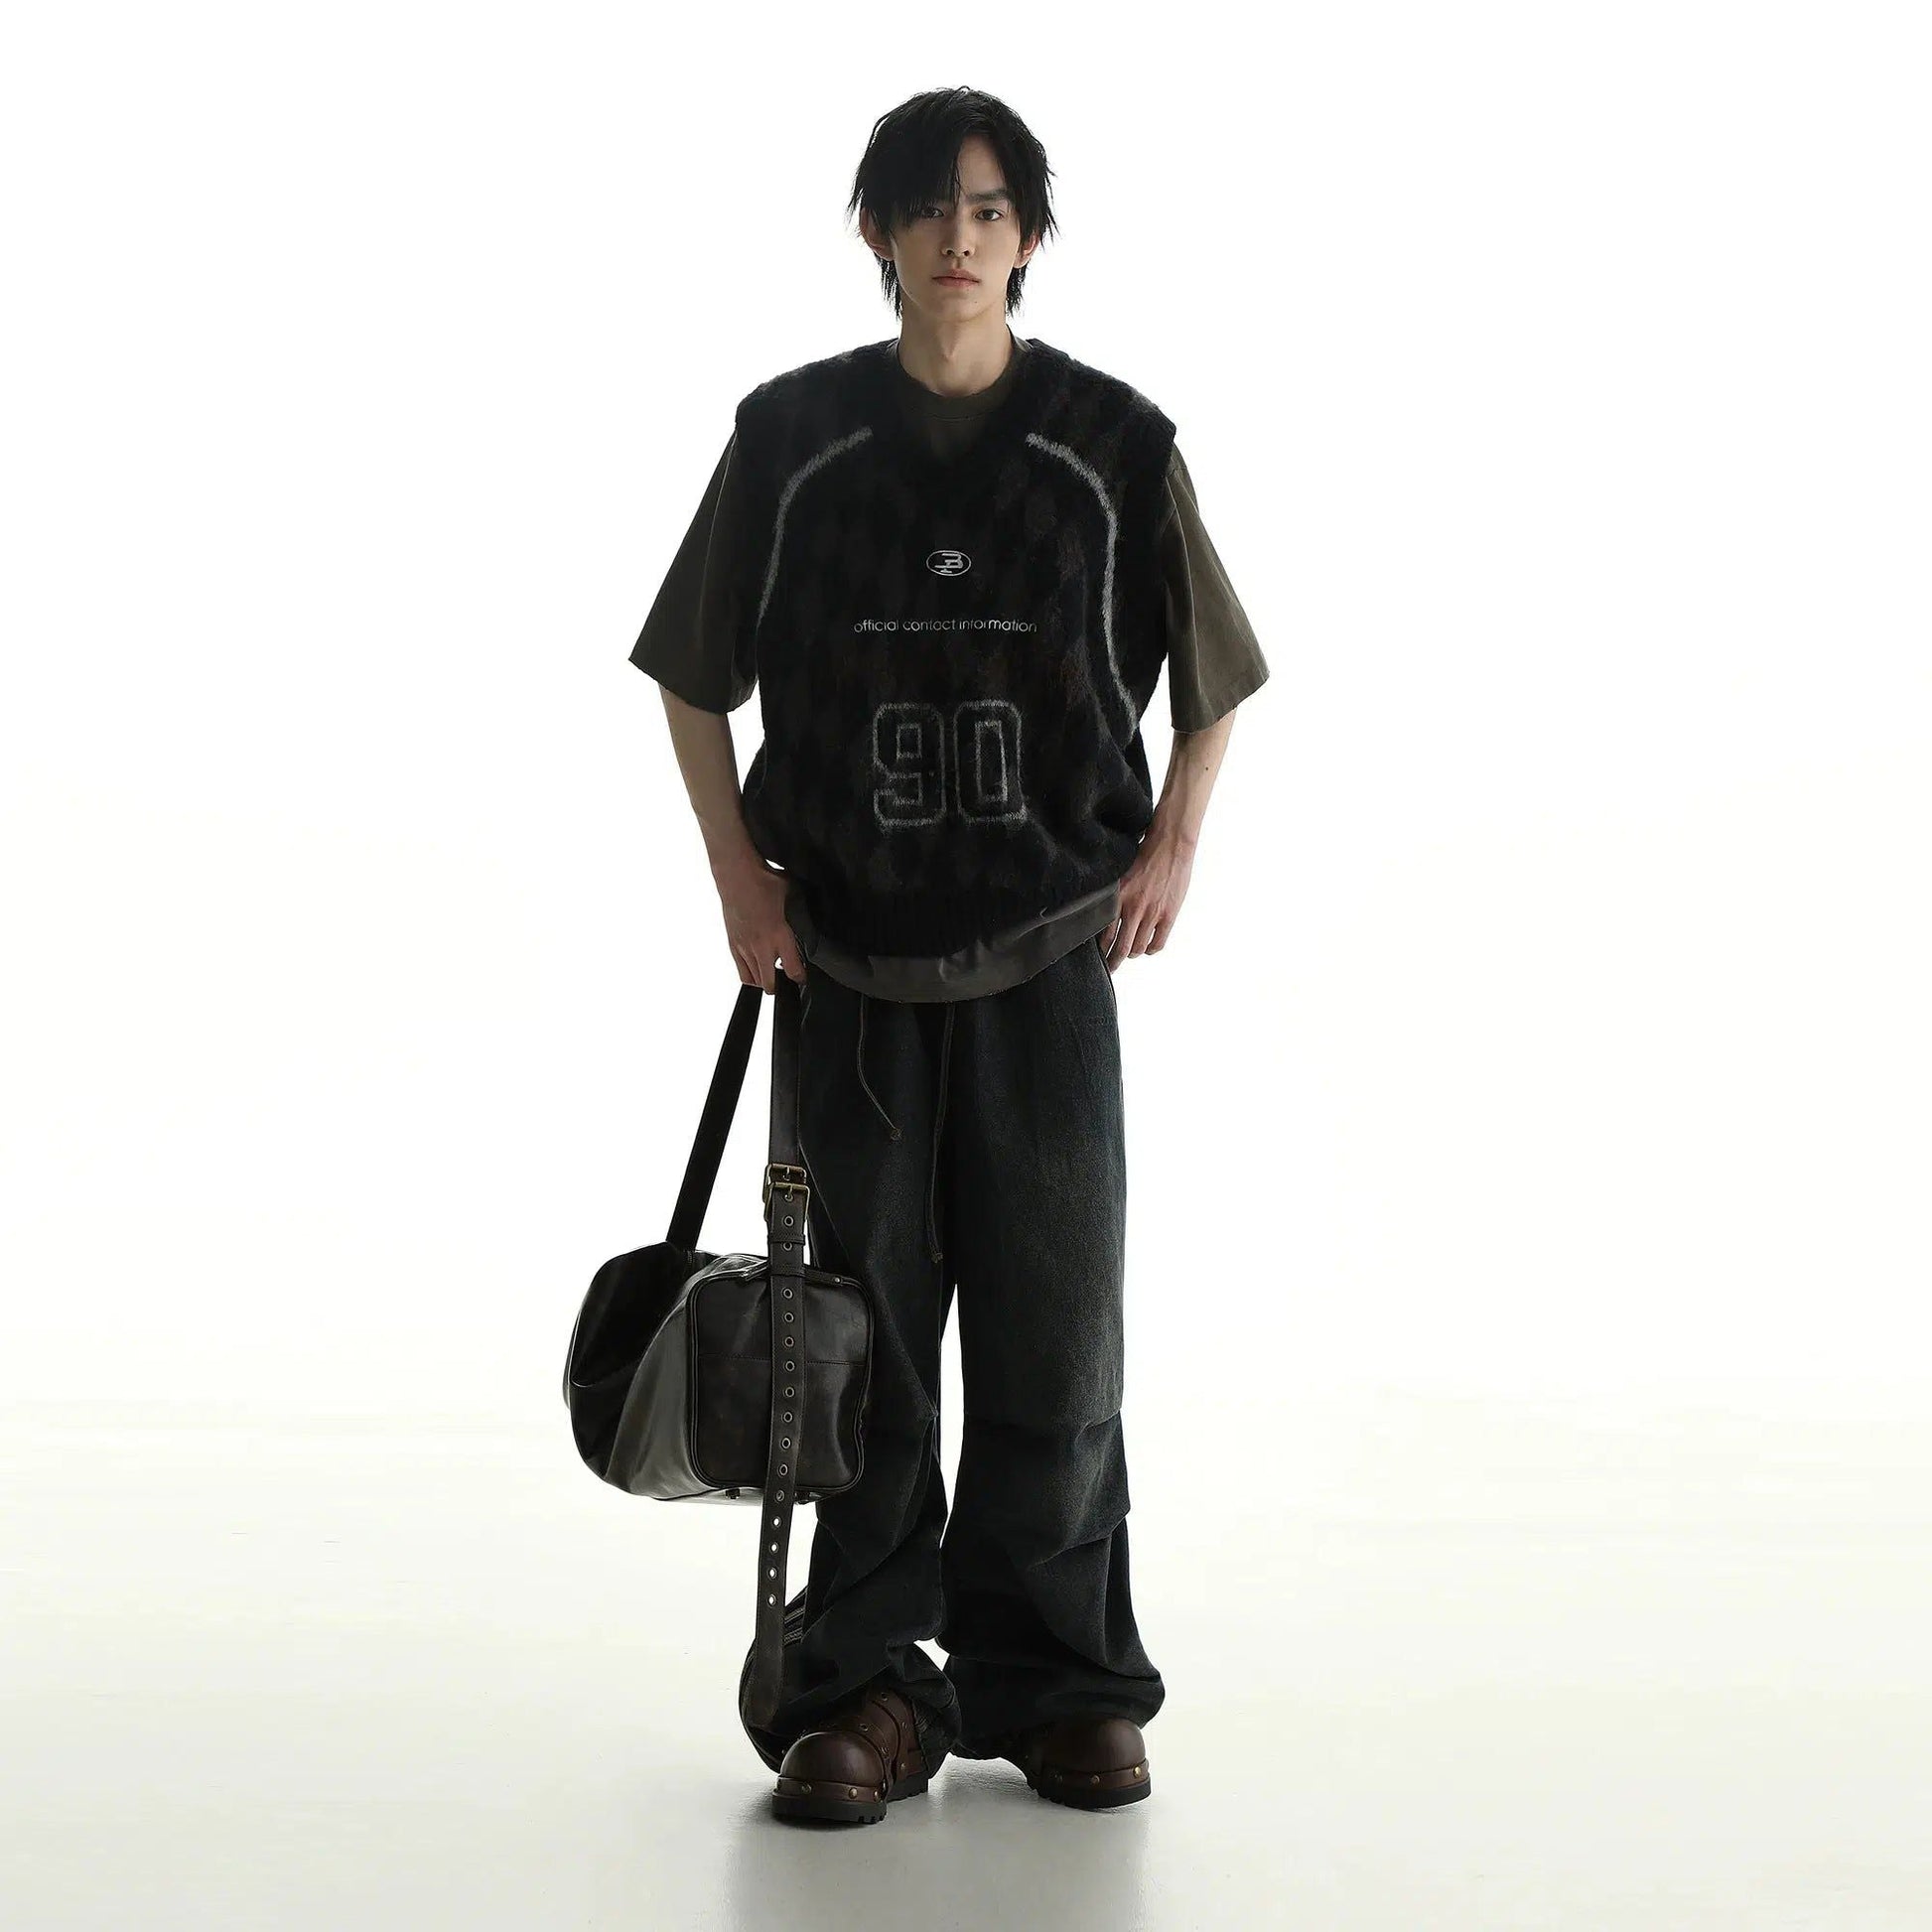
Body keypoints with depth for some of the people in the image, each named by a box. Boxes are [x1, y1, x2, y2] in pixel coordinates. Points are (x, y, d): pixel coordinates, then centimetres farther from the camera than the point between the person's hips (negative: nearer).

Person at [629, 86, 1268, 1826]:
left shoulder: (1112, 441, 0)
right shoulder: (793, 436, 1)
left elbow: (1214, 682, 11)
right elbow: (692, 676, 10)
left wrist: (1172, 849, -1)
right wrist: (740, 873, 1)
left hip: (1048, 957, 0)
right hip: (848, 957, 0)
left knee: (1055, 1323, 4)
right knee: (866, 1324, 5)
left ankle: (1062, 1684, 17)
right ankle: (867, 1692, 14)